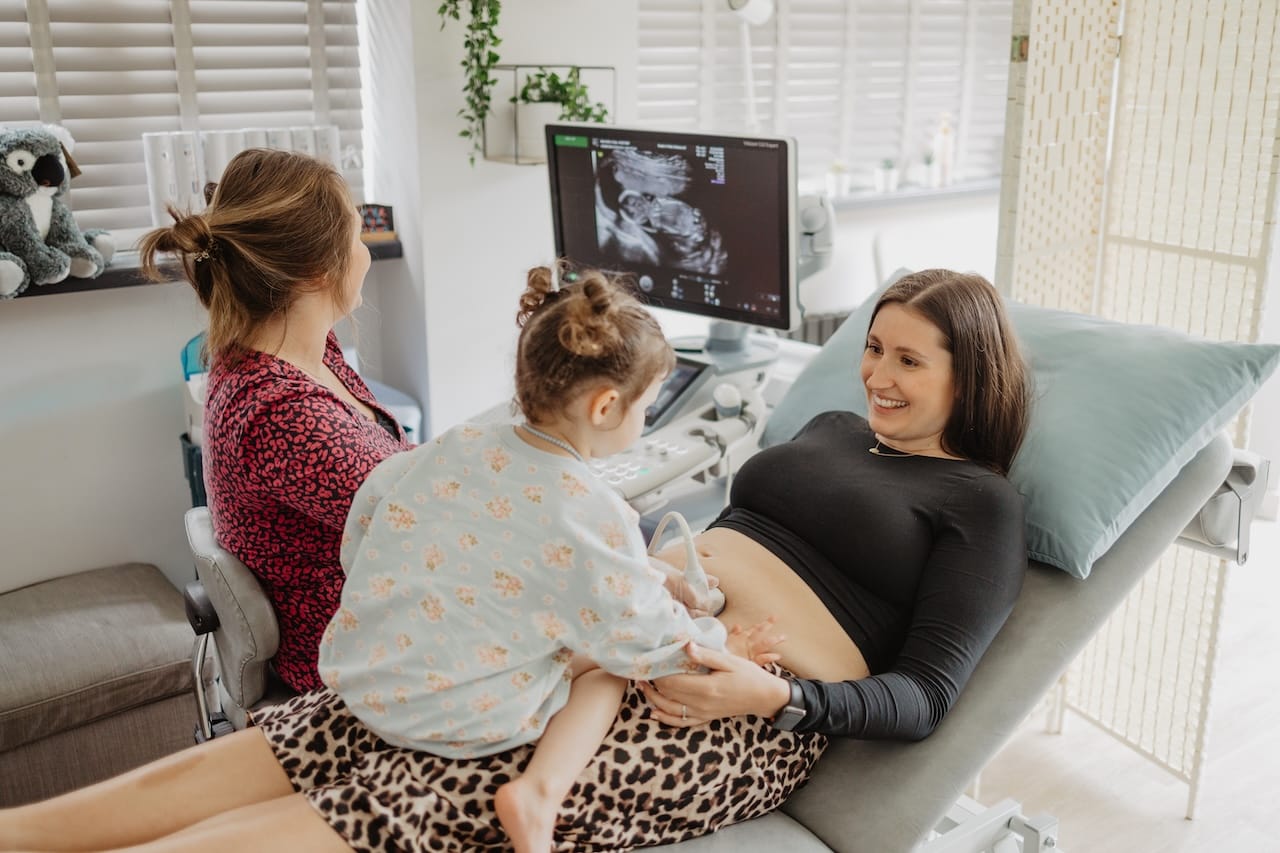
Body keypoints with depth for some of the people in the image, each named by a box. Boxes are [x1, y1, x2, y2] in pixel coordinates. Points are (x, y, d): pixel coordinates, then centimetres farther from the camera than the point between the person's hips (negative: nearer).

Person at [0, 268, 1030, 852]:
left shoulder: (982, 504, 3)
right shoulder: (833, 428, 23)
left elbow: (923, 697, -7)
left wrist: (774, 698, -23)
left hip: (751, 705, -6)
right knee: (313, 738, -11)